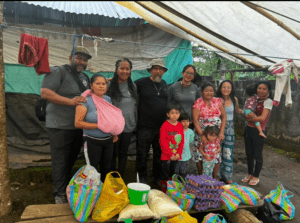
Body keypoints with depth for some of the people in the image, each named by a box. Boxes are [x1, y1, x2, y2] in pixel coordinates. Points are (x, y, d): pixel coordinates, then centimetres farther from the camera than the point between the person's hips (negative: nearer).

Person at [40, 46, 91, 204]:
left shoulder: (85, 78, 17)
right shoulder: (58, 72, -8)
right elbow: (45, 93, -19)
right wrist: (70, 101, -27)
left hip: (79, 127, 7)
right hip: (60, 126, -7)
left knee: (71, 160, 19)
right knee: (60, 161, 1)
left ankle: (69, 188, 35)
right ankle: (60, 194, 16)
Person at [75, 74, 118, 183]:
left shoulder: (108, 99, 8)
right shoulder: (86, 100, -11)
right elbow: (78, 123, -16)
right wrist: (98, 126, -20)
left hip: (108, 140, 6)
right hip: (93, 142, -5)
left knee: (106, 169, 14)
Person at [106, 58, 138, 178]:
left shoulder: (133, 86, 6)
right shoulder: (110, 85, -9)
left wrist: (134, 116, 11)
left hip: (129, 126, 4)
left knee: (123, 153, 15)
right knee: (113, 153, 7)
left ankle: (121, 178, 30)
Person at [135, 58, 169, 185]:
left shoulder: (164, 84, 11)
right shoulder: (141, 83, -5)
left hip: (161, 127, 5)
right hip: (145, 126, -4)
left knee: (159, 154, 16)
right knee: (142, 155, 5)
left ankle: (157, 177, 33)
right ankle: (142, 178, 24)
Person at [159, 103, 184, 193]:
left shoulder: (180, 126, 5)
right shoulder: (165, 126, -11)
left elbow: (182, 141, 7)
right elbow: (163, 142, -13)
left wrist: (179, 153, -3)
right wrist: (170, 155, -13)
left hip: (176, 156, 5)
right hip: (166, 156, -5)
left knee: (172, 175, 16)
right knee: (165, 176, 4)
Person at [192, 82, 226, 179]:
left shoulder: (218, 101, 8)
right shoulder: (198, 103, -2)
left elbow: (224, 116, 7)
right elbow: (195, 120, -9)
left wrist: (221, 132, -4)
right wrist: (201, 135, -17)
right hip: (202, 134, -2)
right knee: (200, 157, 0)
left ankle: (214, 178, 17)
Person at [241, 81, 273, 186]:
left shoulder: (268, 101, -10)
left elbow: (262, 118, -19)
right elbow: (247, 114, 5)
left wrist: (250, 118, -8)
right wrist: (249, 116, -17)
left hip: (258, 131, -6)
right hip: (248, 129, 6)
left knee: (257, 155, 6)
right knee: (249, 154, 16)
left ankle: (256, 177, 24)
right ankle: (250, 174, 33)